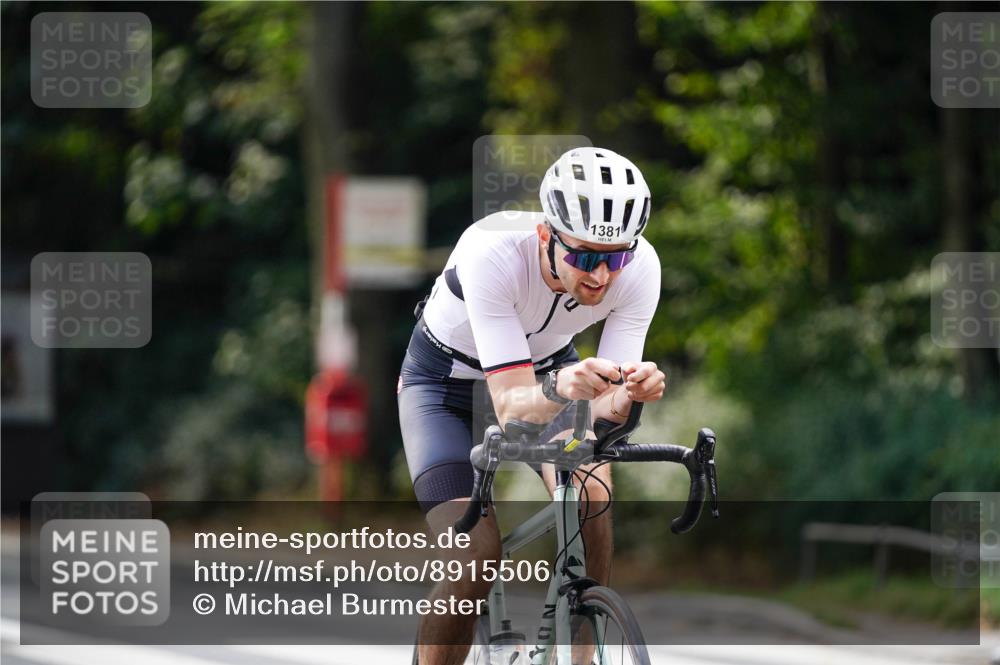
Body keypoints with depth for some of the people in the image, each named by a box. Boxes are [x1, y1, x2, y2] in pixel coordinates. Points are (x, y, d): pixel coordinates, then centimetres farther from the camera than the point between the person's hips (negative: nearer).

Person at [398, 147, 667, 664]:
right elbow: (512, 409, -41)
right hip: (446, 382, -3)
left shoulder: (639, 267, -28)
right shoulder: (491, 253, -39)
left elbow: (600, 408, -25)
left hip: (548, 364, 3)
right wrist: (559, 388, -62)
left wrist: (631, 394, -48)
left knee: (589, 495, -27)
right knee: (475, 562, -20)